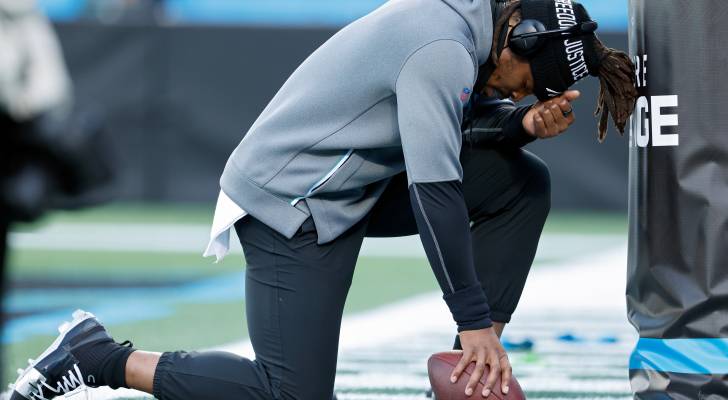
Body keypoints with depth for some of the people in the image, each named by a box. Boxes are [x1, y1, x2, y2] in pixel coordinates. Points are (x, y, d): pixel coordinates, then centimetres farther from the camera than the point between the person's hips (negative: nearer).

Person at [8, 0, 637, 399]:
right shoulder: (444, 51, -26)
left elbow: (460, 129, 11)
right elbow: (434, 191, -28)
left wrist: (526, 123, -10)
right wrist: (473, 320, -25)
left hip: (355, 185, 10)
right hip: (294, 207, -10)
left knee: (523, 183, 7)